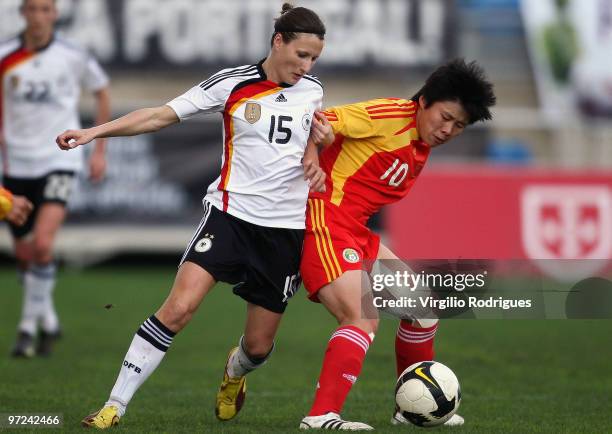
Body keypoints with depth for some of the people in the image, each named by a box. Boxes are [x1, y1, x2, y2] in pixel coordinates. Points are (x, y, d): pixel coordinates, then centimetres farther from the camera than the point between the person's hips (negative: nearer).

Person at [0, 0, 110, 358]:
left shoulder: (73, 57, -5)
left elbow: (102, 92, 11)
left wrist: (100, 150, 10)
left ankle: (29, 326, -7)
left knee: (42, 244, -20)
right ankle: (48, 322, 32)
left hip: (59, 160, -3)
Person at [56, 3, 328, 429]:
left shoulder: (312, 90, 6)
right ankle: (115, 405, -14)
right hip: (231, 213, -3)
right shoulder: (234, 84, -6)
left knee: (259, 345, 6)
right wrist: (95, 131, -16)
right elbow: (161, 115, -7)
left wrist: (314, 161, 3)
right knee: (178, 308, -21)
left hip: (286, 226, 3)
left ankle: (235, 372, 45)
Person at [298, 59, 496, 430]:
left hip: (356, 233, 10)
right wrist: (321, 132, -37)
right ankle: (322, 415, -30)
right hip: (325, 224, -10)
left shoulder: (422, 149, 16)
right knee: (364, 319, -24)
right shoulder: (391, 116, -12)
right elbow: (317, 122, -18)